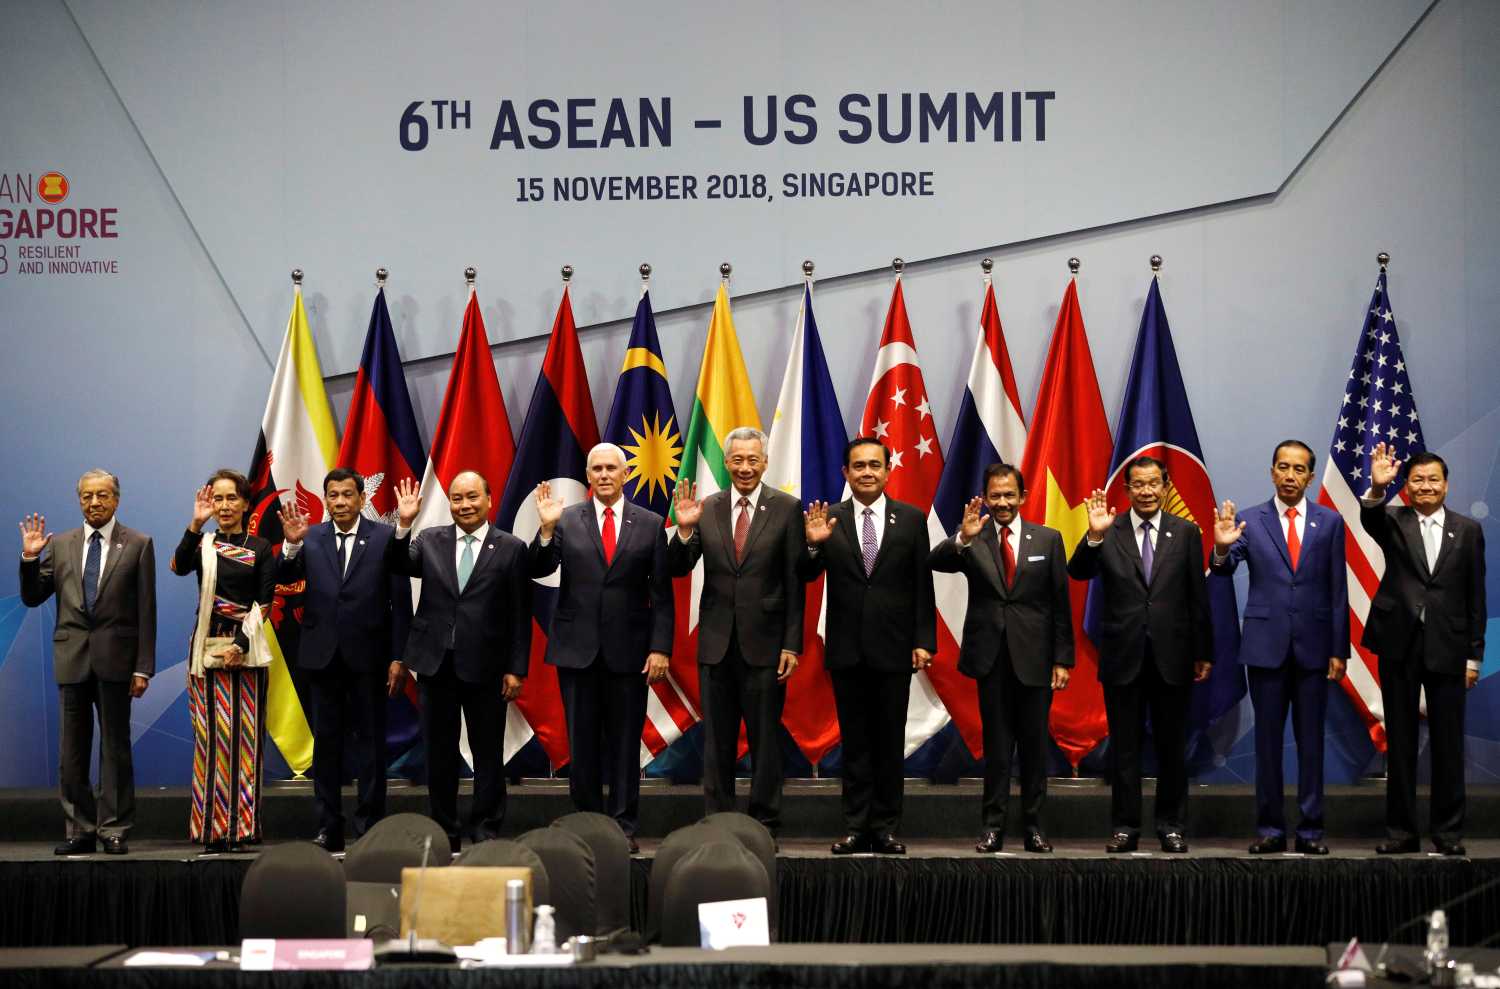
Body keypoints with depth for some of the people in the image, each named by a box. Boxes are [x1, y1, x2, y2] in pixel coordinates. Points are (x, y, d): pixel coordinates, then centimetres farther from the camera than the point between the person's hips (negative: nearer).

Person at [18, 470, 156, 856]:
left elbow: (146, 610, -1)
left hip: (115, 658, -3)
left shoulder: (138, 545, 1)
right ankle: (80, 829, 12)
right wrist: (30, 558, -6)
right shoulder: (60, 545, 9)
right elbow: (31, 598, 10)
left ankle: (114, 830, 7)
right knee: (72, 751, 6)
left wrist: (143, 667, -7)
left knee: (115, 747, 2)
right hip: (72, 658, 3)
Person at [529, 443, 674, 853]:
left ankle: (624, 827, 9)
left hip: (629, 650, 0)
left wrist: (661, 647, -5)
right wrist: (547, 529, -19)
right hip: (577, 649, 0)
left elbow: (661, 593, 3)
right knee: (582, 743, 5)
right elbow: (538, 570, -4)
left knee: (625, 743, 3)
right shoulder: (567, 521, 4)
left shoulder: (650, 524, 4)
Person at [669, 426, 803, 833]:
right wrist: (685, 529, -17)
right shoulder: (705, 509, 5)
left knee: (765, 738, 3)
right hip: (716, 642, 3)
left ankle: (764, 825, 10)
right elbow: (678, 569, 1)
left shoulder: (787, 509, -2)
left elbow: (795, 583, -3)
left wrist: (792, 644, -7)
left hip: (764, 642, -3)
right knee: (717, 740, 8)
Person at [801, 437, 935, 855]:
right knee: (854, 743, 7)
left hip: (893, 648, -1)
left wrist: (924, 641, -4)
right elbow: (806, 577, -2)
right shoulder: (829, 520, 2)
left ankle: (886, 828, 11)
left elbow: (922, 586, 1)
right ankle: (856, 827, 10)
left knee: (890, 742, 5)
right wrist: (813, 544, -22)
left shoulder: (912, 519, 2)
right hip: (847, 649, 1)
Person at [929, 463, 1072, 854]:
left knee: (1034, 744, 6)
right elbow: (934, 562, -16)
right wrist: (962, 538, -33)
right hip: (991, 657, 0)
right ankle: (993, 825, 8)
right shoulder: (972, 542, 2)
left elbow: (1061, 604, 3)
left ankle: (1033, 825, 14)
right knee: (996, 744, 4)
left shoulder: (1048, 539, 4)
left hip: (1033, 657, 0)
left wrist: (1063, 660, -1)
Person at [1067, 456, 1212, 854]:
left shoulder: (1186, 533, 2)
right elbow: (1078, 572, -13)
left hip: (1172, 655, 1)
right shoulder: (1109, 533, 0)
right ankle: (1125, 827, 12)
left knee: (1172, 746, 8)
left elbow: (1198, 597, 3)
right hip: (1123, 656, 0)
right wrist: (1094, 536, -30)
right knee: (1124, 747, 6)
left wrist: (1203, 653, 3)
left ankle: (1171, 826, 16)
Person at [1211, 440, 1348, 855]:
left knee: (1311, 740, 5)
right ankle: (1270, 829, 10)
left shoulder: (1329, 522, 3)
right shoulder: (1250, 521, 2)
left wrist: (1339, 649, -1)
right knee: (1267, 739, 5)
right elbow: (1224, 569, -9)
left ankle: (1311, 829, 9)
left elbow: (1338, 590, 3)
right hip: (1266, 645, 0)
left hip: (1313, 645, 0)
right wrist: (1222, 548, -32)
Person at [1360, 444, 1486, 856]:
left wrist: (1474, 655, 1)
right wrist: (1377, 488, -43)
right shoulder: (1393, 521, 3)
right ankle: (1401, 830, 12)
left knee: (1448, 743, 3)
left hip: (1447, 647, 0)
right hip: (1399, 644, 0)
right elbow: (1370, 518, -21)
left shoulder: (1468, 530, 5)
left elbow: (1475, 596, 5)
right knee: (1399, 742, 6)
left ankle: (1449, 831, 11)